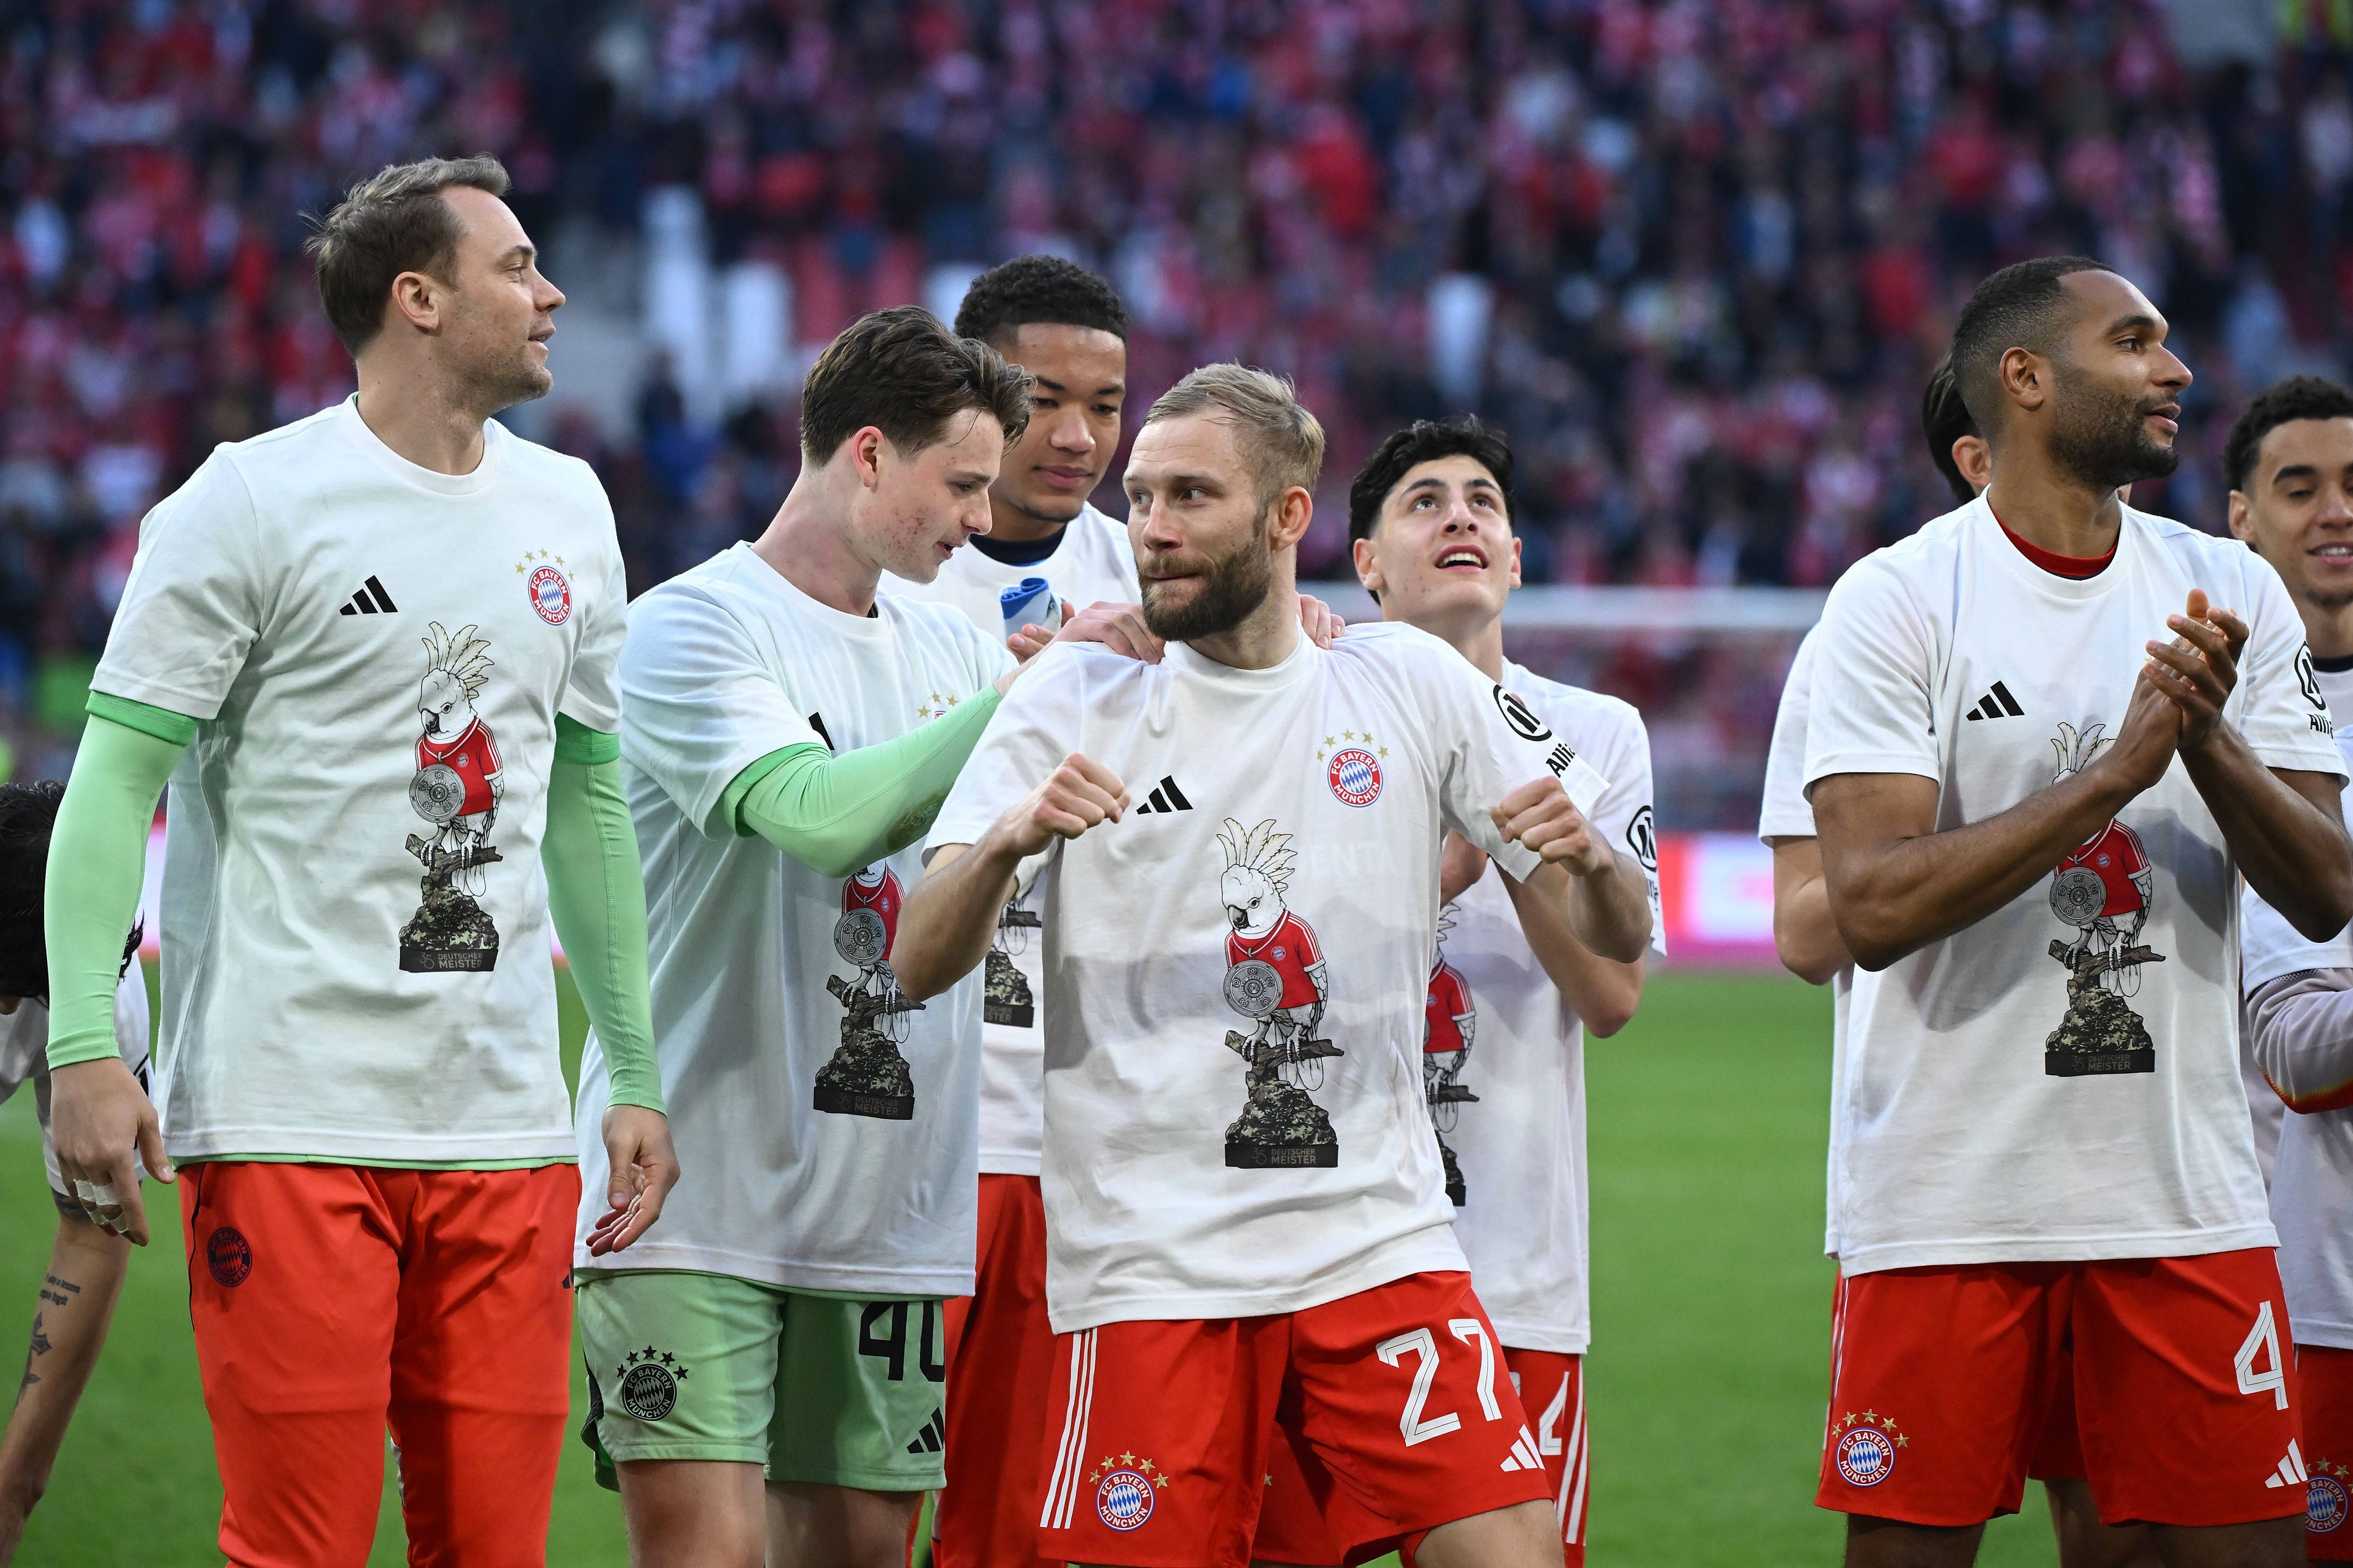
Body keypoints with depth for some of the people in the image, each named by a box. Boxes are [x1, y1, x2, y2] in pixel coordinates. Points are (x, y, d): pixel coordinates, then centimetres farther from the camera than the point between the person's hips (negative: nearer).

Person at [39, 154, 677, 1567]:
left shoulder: (566, 511, 15)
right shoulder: (254, 504, -4)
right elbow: (117, 778, -5)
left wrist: (637, 1074, 20)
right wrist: (86, 1046, -15)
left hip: (504, 1122, 6)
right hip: (290, 1117, -5)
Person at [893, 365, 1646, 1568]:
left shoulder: (1413, 686, 7)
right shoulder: (1074, 699, 4)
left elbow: (1611, 946, 10)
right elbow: (919, 966, -4)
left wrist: (1587, 859, -13)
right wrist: (1006, 841, -24)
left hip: (1380, 1236, 1)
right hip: (1148, 1269, -1)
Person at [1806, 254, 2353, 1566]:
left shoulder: (2233, 597, 8)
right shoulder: (1899, 603, -5)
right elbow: (1872, 907, -16)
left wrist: (2206, 740, -14)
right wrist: (2117, 773, -19)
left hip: (2185, 1197, 4)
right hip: (1948, 1199, -4)